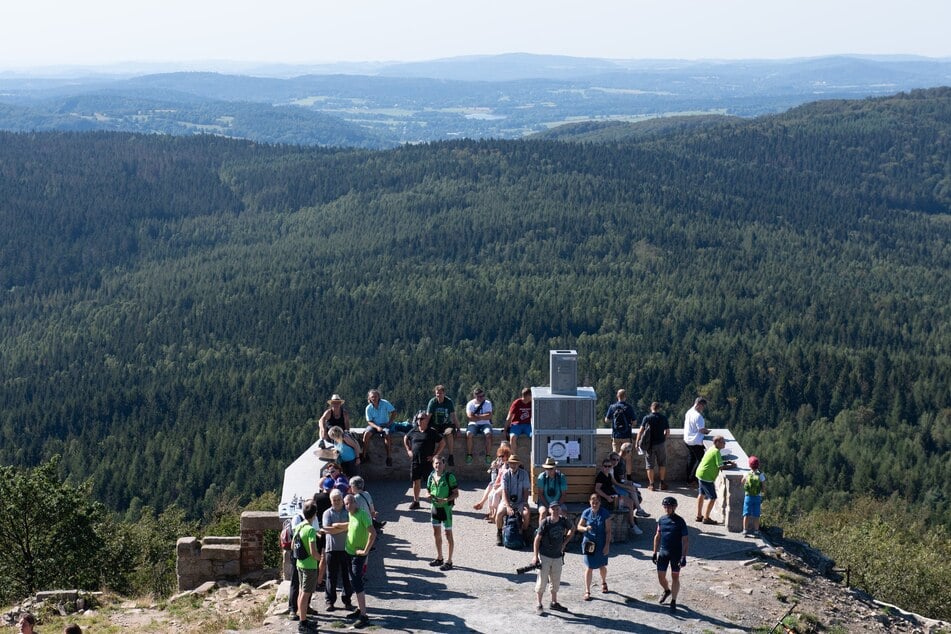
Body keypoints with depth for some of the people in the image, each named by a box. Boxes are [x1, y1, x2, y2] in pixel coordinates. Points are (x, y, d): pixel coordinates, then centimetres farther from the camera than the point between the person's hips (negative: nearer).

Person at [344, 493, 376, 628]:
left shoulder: (363, 514, -20)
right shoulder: (350, 516, 3)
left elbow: (373, 533, -25)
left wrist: (366, 550, -22)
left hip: (359, 554, -8)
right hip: (349, 552, 8)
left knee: (357, 582, -11)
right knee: (354, 581, 15)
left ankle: (364, 616, -9)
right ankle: (359, 609, 28)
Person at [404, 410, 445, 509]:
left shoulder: (432, 432, -2)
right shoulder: (413, 432, 8)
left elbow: (443, 442, 0)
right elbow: (405, 439, 28)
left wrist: (435, 455, -4)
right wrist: (408, 450, 16)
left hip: (427, 461, -3)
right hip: (415, 461, 4)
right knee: (416, 482, 8)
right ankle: (416, 502, 18)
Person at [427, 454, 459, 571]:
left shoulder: (449, 477, -13)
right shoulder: (431, 477, 3)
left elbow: (456, 493, -11)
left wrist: (445, 500, -25)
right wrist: (429, 496, -7)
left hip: (446, 508, -6)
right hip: (434, 507, 6)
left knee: (448, 534, 0)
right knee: (436, 533, 15)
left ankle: (449, 562, 5)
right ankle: (439, 558, 30)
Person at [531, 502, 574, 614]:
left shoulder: (563, 521, -5)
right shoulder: (545, 523, -16)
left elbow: (572, 529, 16)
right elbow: (537, 539, -11)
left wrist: (564, 543, 9)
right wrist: (536, 557, -14)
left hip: (558, 556, 5)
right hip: (544, 556, -5)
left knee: (556, 581, 15)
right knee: (542, 581, -1)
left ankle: (554, 603, 30)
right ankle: (538, 604, 10)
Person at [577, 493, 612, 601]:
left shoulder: (605, 513, -9)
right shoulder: (586, 513, -4)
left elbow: (608, 530, -7)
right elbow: (579, 527, 3)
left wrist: (607, 545, -12)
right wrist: (585, 528, -20)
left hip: (601, 544, 0)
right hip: (589, 543, 0)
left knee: (602, 566, 15)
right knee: (589, 568, 0)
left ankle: (604, 582, 45)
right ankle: (587, 591, 8)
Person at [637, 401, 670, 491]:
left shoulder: (647, 418, -4)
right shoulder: (663, 418, -1)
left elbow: (641, 431, -6)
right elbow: (667, 432, 2)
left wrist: (637, 442, 2)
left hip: (649, 444, -1)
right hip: (661, 443, 1)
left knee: (650, 465, 7)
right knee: (662, 464, 17)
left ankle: (651, 484, 8)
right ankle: (662, 483, 18)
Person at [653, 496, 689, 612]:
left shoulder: (680, 522, -11)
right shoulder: (661, 520, 2)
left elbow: (684, 540, -11)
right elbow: (657, 536, 10)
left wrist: (684, 557, -16)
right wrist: (655, 553, 8)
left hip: (676, 553, -4)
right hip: (663, 552, 4)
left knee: (675, 577, 6)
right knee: (661, 576, 7)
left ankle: (673, 601, 17)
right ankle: (666, 591, 38)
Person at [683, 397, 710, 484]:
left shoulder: (688, 412, 6)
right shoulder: (698, 416, -23)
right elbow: (701, 429, -23)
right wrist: (707, 431, -3)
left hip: (687, 440, 9)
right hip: (695, 442, -9)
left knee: (691, 457, 21)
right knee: (700, 459, 3)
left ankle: (689, 478, 27)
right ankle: (692, 479, 7)